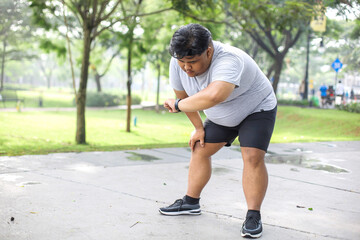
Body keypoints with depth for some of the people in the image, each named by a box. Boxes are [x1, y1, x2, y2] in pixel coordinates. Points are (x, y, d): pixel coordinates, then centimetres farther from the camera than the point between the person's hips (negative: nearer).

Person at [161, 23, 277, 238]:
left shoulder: (229, 61, -41)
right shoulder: (178, 64, -19)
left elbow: (213, 96, -58)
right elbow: (183, 95, -2)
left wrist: (178, 105, -43)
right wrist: (199, 127, 2)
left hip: (257, 109, -6)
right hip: (220, 117, 7)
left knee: (253, 157, -20)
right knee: (200, 149, 6)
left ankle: (254, 216, -11)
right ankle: (190, 202, 18)